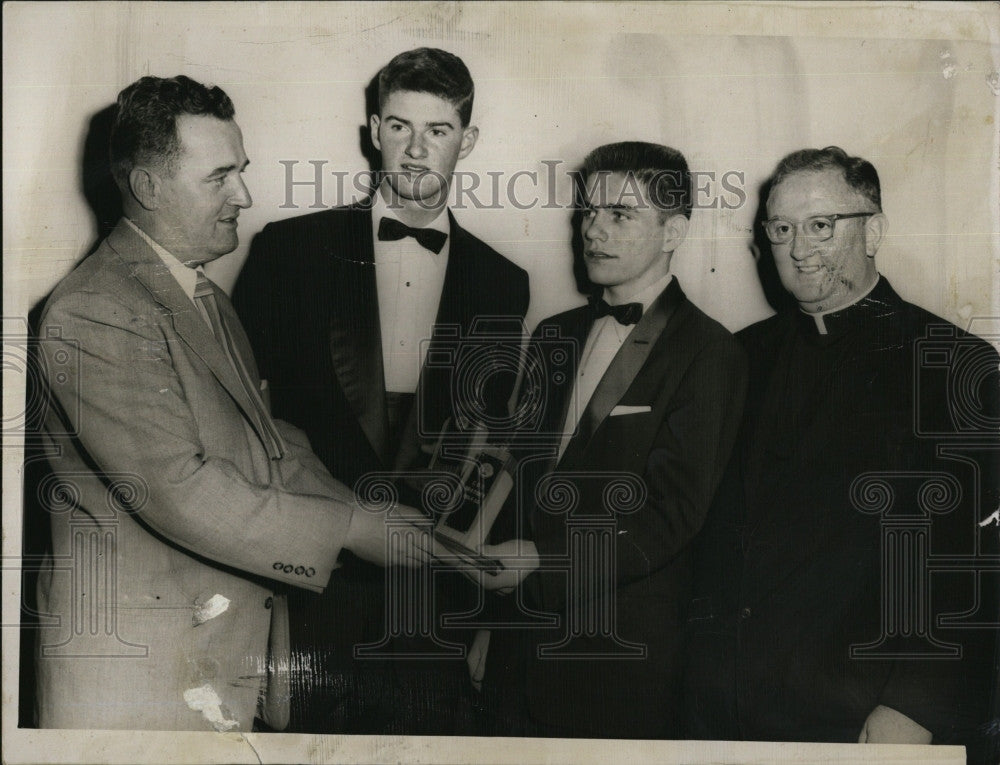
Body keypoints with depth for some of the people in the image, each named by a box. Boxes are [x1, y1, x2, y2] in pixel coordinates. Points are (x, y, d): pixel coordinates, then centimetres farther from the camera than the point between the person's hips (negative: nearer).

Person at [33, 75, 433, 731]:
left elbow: (271, 443, 10)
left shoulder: (209, 300, 15)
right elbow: (177, 491, -24)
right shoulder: (92, 313, -17)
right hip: (134, 665, -8)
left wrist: (374, 519, -5)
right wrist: (350, 530, -20)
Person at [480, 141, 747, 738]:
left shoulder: (709, 354, -8)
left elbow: (672, 514, -15)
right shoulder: (555, 336, 12)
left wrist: (542, 559, -23)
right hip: (525, 639, 5)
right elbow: (526, 473, 12)